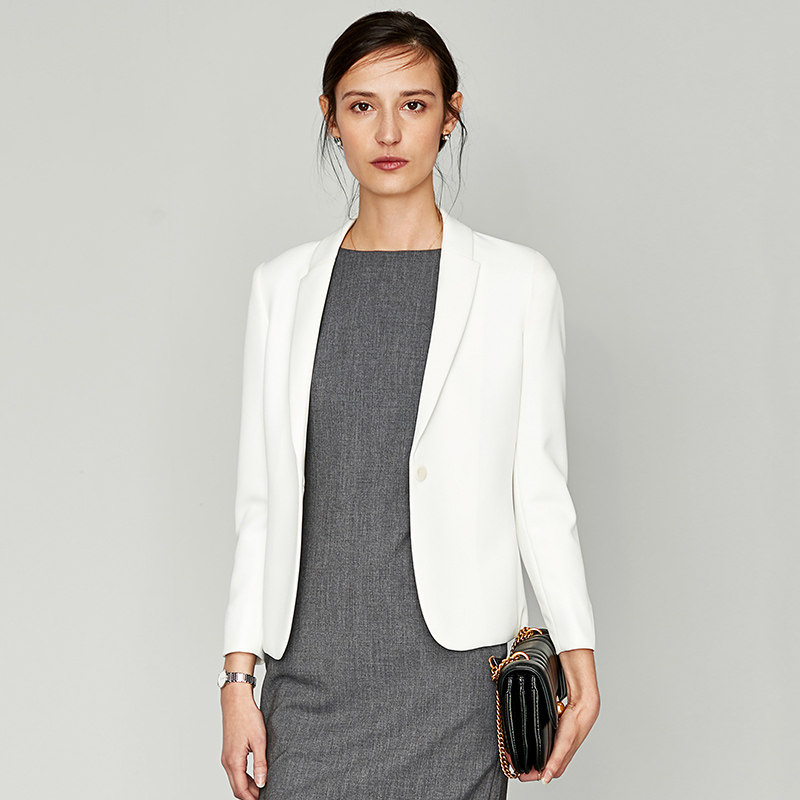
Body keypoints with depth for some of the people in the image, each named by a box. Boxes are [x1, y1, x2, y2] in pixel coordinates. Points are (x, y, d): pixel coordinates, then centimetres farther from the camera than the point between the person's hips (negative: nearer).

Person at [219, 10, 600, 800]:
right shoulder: (284, 286, 8)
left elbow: (539, 488, 1)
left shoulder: (516, 281, 1)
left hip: (452, 673, -2)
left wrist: (578, 653, -7)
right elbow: (262, 496, 9)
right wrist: (238, 676, 5)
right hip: (310, 668, 2)